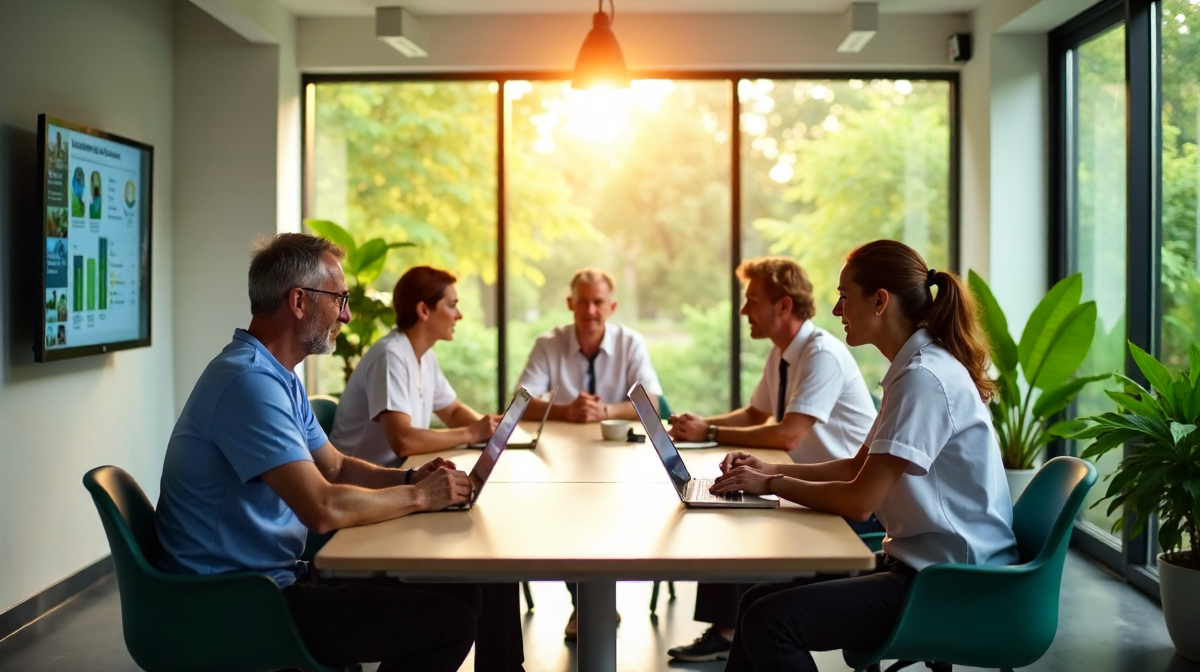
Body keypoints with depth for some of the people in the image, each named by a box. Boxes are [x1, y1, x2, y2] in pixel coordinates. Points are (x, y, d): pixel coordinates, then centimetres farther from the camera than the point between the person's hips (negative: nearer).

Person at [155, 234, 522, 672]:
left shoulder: (279, 377, 12)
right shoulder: (249, 380, -22)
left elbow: (335, 467, 21)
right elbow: (324, 509, -29)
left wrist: (410, 478, 2)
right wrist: (418, 496, -13)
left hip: (278, 578, 10)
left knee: (462, 597, 5)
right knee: (449, 622, -16)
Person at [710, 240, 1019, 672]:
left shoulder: (924, 377, -19)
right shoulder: (917, 368, 14)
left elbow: (859, 500, -20)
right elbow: (859, 466, 20)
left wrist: (772, 485, -6)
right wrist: (772, 470, 8)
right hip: (919, 561, 10)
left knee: (769, 622, -20)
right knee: (757, 601, 6)